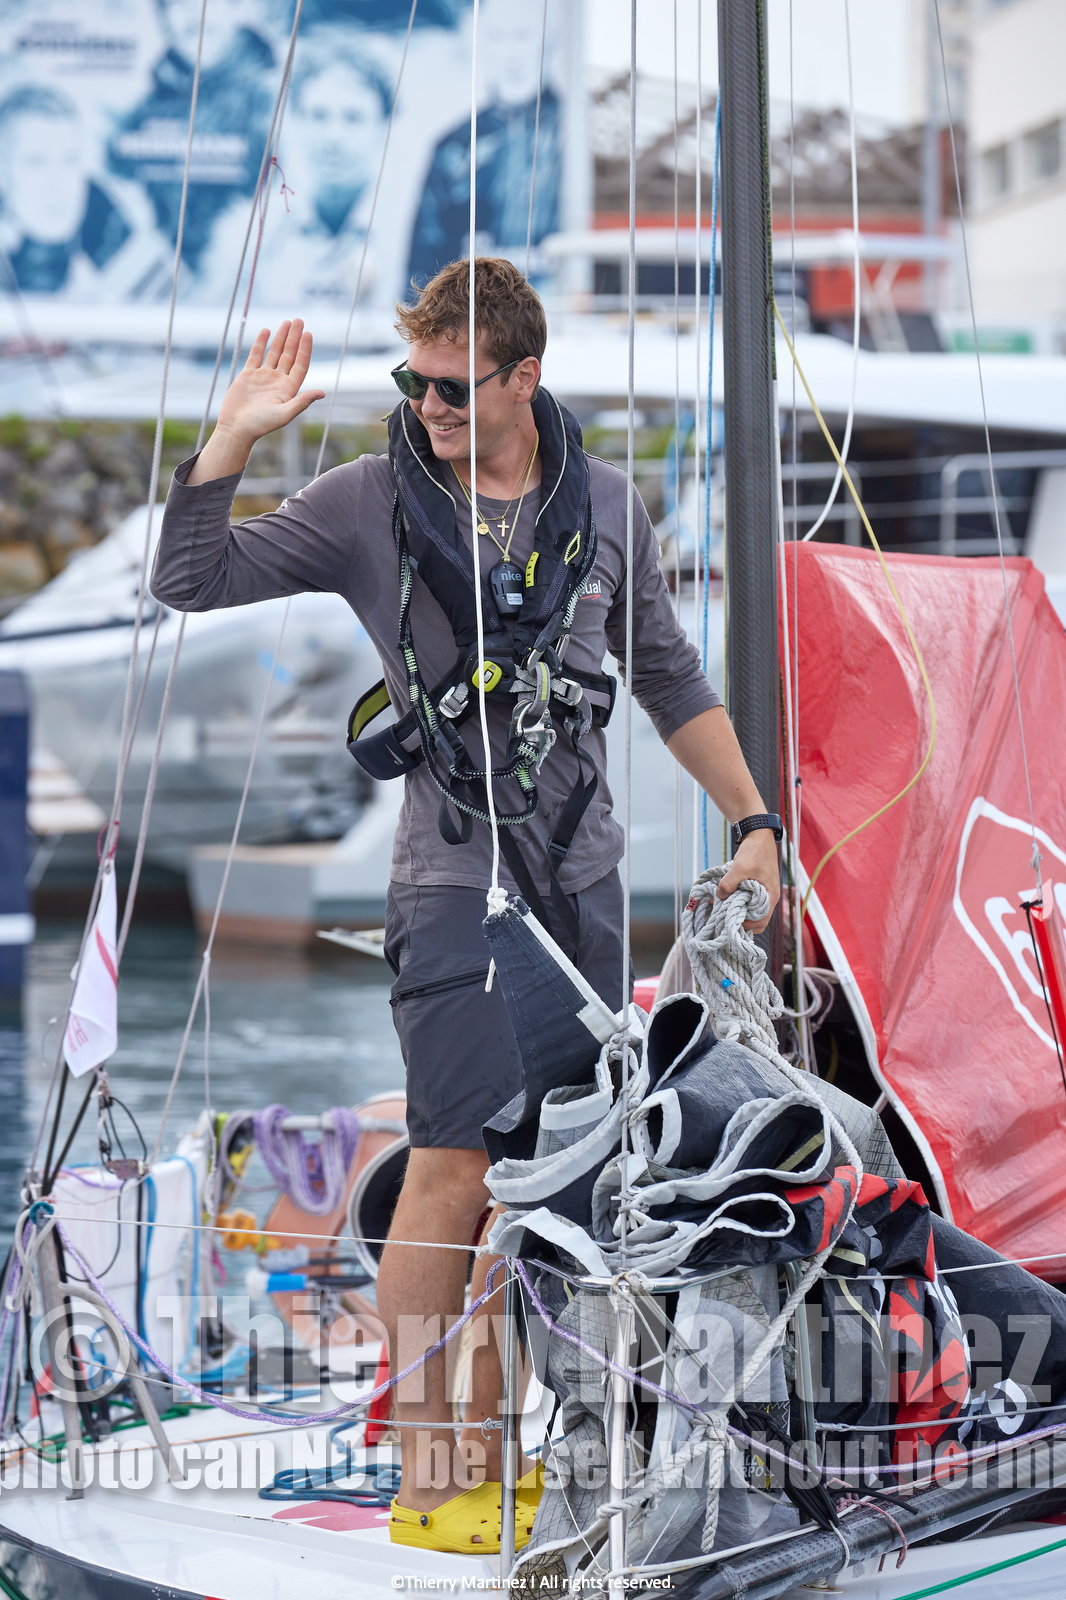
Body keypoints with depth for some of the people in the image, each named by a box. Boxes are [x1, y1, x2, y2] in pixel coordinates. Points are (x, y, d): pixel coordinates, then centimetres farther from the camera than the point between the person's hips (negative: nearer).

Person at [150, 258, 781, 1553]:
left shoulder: (605, 505, 7)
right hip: (455, 878, -4)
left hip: (584, 879, 4)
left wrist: (751, 819, 15)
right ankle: (425, 1482, -1)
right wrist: (234, 437, -15)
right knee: (457, 1166, -10)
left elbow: (668, 678, 17)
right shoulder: (370, 503, -1)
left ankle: (493, 1463, 17)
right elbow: (189, 581, -3)